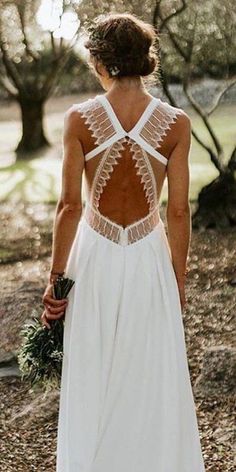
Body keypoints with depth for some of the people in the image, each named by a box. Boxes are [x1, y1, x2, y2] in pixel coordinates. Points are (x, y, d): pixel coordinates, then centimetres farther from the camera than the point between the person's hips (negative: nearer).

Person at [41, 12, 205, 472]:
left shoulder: (79, 118, -11)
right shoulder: (176, 123, -9)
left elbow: (70, 204, -9)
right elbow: (178, 211, -6)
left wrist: (56, 275, 0)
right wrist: (179, 276, 6)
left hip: (95, 256, 0)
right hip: (149, 259, 0)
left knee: (91, 380, 14)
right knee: (153, 380, 14)